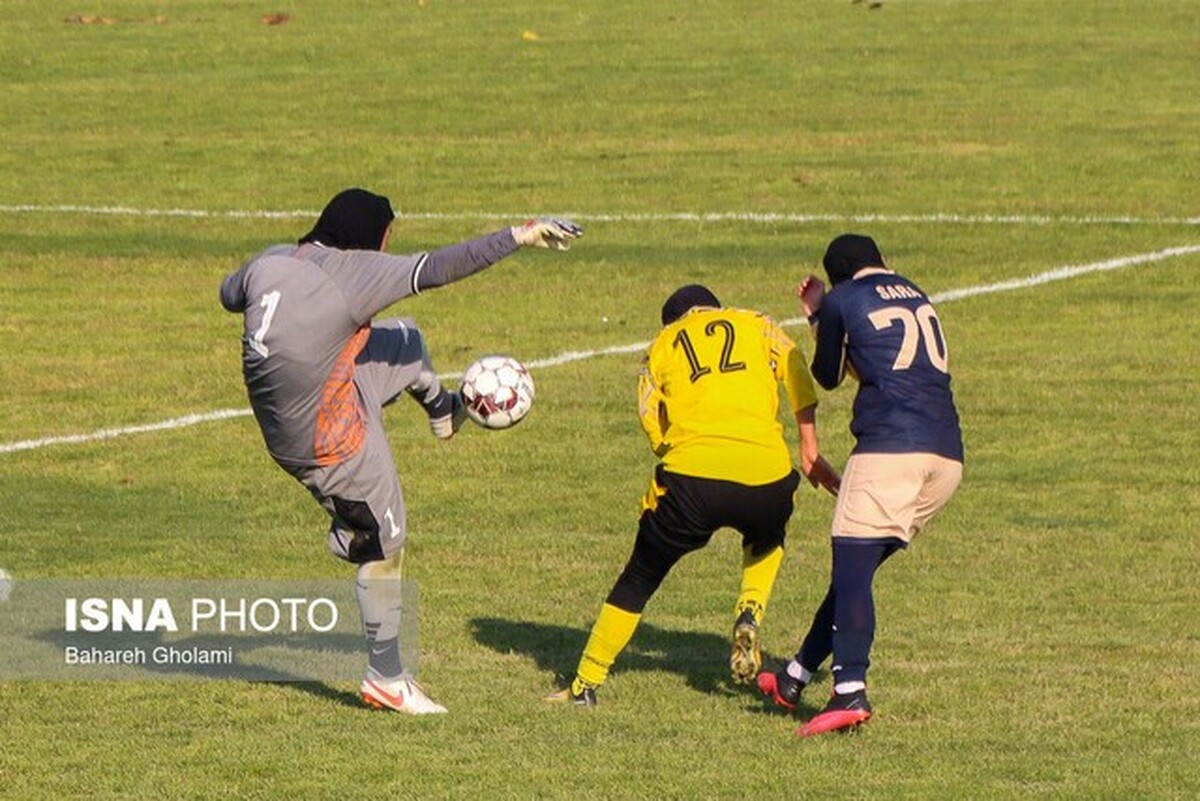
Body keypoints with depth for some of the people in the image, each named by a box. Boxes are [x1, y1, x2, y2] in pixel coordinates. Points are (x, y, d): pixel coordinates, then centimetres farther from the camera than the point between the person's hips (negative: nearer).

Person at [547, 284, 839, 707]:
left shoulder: (663, 344, 22)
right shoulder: (757, 326, 21)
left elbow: (651, 421, 12)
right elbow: (798, 376, 5)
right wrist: (810, 451, 6)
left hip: (692, 471, -1)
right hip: (766, 476, 1)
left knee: (639, 579, 17)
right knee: (766, 541, 36)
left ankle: (585, 684, 17)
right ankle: (750, 614, 11)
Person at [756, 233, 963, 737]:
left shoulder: (842, 299, 8)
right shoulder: (916, 296, 25)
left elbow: (828, 376, 20)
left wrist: (818, 317, 36)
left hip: (889, 447, -7)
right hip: (947, 455, 7)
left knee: (851, 567, -12)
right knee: (857, 568, 16)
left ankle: (850, 691, -29)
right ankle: (796, 678, 22)